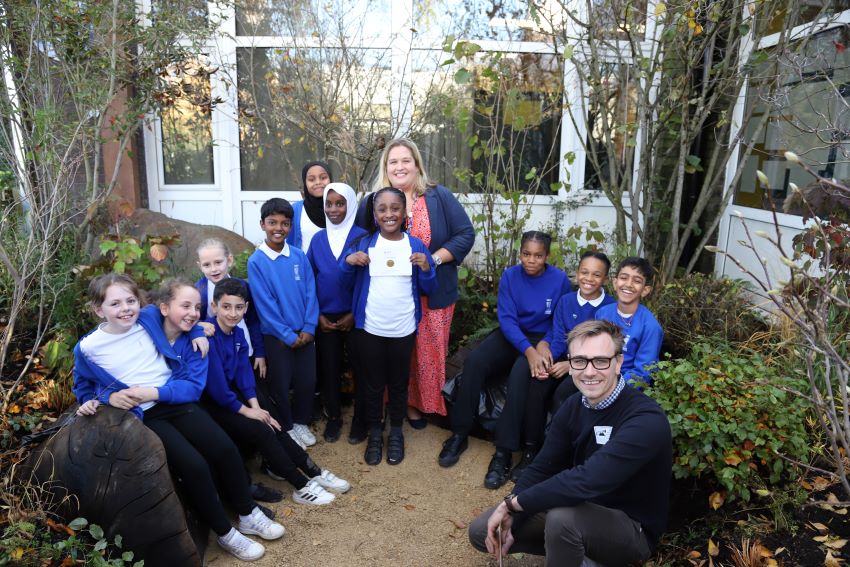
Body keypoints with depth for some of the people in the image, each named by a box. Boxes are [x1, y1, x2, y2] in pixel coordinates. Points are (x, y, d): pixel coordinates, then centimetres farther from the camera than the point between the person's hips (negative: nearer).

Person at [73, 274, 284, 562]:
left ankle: (248, 515, 10)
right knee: (194, 466, -21)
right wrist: (107, 397, -9)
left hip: (178, 404, 3)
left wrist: (153, 392, -18)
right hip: (142, 417, -3)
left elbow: (193, 385, -3)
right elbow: (84, 387, 13)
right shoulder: (88, 347, -8)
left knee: (226, 449, -14)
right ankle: (225, 533, 2)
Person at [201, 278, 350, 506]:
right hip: (209, 402, -7)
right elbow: (216, 385, -23)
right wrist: (247, 411, -15)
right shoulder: (208, 336, -23)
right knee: (260, 431, -18)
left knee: (271, 424, -6)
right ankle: (302, 486, -9)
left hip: (230, 394, 7)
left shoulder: (237, 333, 3)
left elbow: (244, 372, 4)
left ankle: (314, 472, 0)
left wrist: (256, 407, -8)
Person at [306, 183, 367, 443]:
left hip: (355, 316, -3)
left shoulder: (362, 237, -6)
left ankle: (360, 418, 24)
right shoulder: (318, 239, 4)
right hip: (325, 318, 3)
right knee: (329, 368, 11)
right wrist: (317, 315, 0)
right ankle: (333, 417, 28)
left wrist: (355, 314, -10)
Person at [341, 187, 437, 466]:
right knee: (373, 383, 12)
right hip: (369, 328, 0)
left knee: (398, 383, 14)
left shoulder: (415, 245, -1)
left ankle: (396, 433, 32)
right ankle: (374, 434, 29)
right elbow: (347, 283, 2)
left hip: (403, 330, 0)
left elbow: (428, 289, 2)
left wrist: (426, 269, -18)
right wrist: (348, 261, -16)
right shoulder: (364, 243, -1)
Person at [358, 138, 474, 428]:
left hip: (434, 295, 0)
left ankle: (425, 403, 26)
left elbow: (465, 234, -3)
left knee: (430, 353, 6)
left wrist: (435, 258, -16)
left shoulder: (439, 197, -1)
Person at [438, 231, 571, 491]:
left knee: (520, 375, -34)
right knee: (474, 361, -25)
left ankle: (504, 451, -27)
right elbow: (506, 319, -12)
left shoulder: (560, 280, -8)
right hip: (511, 335, 3)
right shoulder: (510, 276, -4)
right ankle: (460, 434, -13)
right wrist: (528, 350, -27)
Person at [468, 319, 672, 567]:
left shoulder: (646, 420, -29)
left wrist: (513, 502, -28)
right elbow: (542, 468, -5)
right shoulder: (573, 406, -5)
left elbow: (587, 480, -38)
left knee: (563, 518, -38)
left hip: (631, 528, -6)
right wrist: (509, 519, -19)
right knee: (481, 531, 2)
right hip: (583, 508, 7)